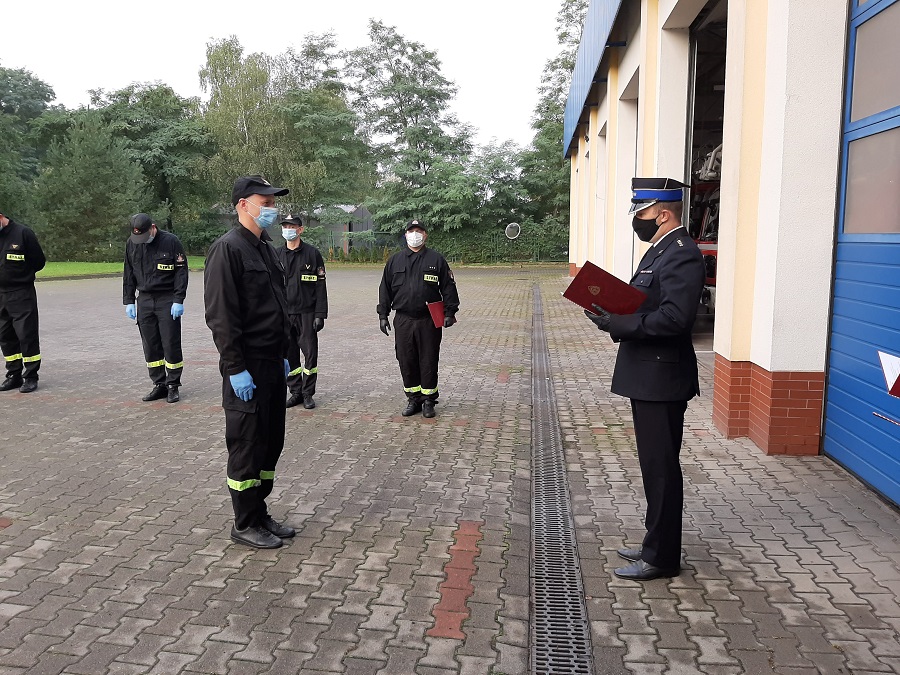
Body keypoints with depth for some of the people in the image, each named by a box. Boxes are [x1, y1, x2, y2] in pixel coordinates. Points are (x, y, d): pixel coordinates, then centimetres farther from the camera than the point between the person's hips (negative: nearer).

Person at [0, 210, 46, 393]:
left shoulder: (22, 233, -8)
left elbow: (39, 261, -3)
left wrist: (21, 274, 3)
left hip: (22, 294, -6)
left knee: (26, 334, -4)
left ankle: (31, 376, 5)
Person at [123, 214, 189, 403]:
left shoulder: (171, 241, -8)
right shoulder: (131, 244, 5)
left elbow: (181, 272, -7)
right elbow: (128, 275, 12)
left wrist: (178, 300, -12)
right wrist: (128, 302, 8)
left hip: (168, 300, -4)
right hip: (144, 300, 4)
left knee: (171, 344, -1)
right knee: (150, 346, 7)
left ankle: (173, 385, 10)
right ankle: (159, 385, 17)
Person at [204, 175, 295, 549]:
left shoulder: (265, 248, 14)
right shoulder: (227, 248, -13)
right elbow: (220, 315, -19)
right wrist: (236, 369, -20)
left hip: (272, 364, 9)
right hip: (247, 369, -9)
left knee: (271, 443, 15)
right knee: (247, 446, 2)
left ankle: (260, 514, 28)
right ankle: (245, 525, 16)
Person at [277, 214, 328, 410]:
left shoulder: (312, 253, -1)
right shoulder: (276, 255, 8)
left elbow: (320, 286, -3)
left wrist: (320, 314, -9)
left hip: (307, 313, -3)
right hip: (284, 313, 3)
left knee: (310, 353, 0)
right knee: (289, 355, 7)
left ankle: (308, 393, 12)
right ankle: (295, 392, 19)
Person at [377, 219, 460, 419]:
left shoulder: (436, 259, 3)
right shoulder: (395, 261, 10)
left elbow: (448, 287, 3)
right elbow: (385, 289, 12)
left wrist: (449, 312, -4)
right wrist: (383, 315, 7)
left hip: (429, 321, -2)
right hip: (403, 321, 2)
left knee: (429, 361, 3)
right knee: (406, 361, 6)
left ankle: (428, 400, 15)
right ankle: (413, 399, 19)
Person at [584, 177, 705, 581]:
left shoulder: (682, 255, -16)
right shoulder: (660, 250, 16)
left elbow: (675, 317, -27)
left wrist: (615, 322, -24)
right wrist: (611, 313, 2)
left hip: (661, 379, -10)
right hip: (647, 376, 10)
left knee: (660, 467, 0)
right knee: (655, 465, 18)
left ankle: (662, 558, 13)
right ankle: (657, 544, 31)